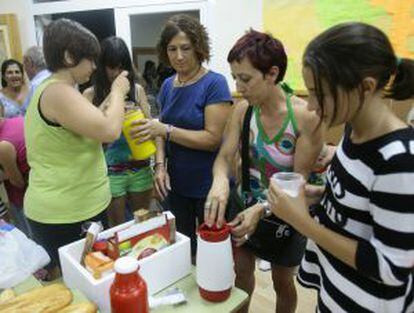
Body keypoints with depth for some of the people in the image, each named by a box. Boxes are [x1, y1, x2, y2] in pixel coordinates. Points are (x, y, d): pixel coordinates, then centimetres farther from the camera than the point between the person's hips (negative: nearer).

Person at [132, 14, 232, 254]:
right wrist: (160, 165, -7)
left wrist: (165, 130, -24)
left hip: (208, 186, -5)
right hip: (176, 184, 6)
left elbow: (213, 139, -18)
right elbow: (162, 133, 10)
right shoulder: (168, 86, 6)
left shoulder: (214, 84, -13)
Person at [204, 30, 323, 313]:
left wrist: (262, 209, -34)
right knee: (242, 271, 23)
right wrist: (221, 180, -35)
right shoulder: (243, 110, -11)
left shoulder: (305, 117, -25)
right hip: (243, 205, 4)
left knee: (282, 282, 20)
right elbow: (224, 157, -12)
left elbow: (299, 180, -21)